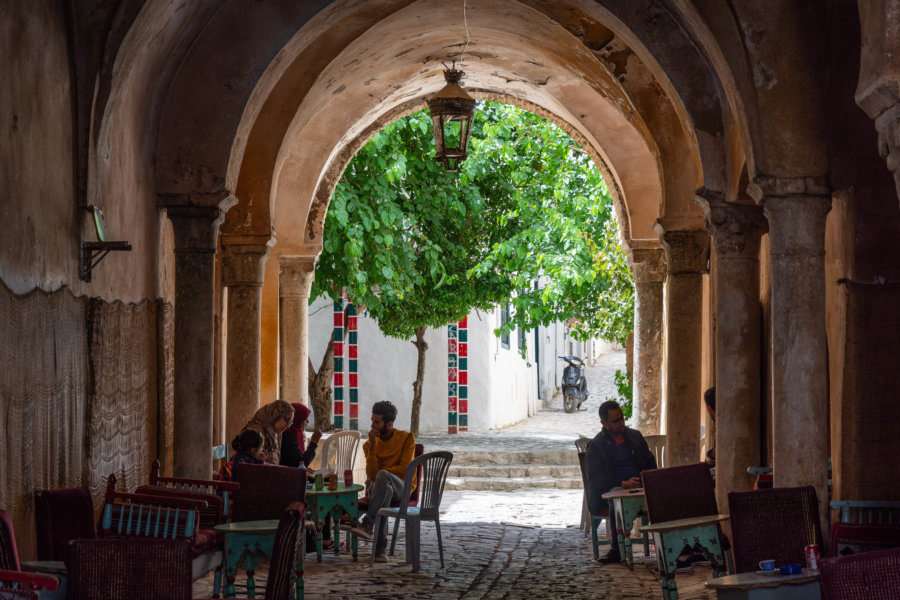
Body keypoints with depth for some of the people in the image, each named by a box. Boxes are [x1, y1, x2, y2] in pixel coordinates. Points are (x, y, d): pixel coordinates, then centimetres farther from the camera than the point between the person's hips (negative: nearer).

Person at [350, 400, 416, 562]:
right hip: (381, 487, 1)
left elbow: (404, 469, -6)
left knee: (383, 476, -37)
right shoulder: (369, 445, 9)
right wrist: (372, 446, -12)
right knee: (386, 489, -39)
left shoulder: (406, 438, 2)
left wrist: (379, 473, -5)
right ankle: (380, 546, -42)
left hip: (402, 488, -1)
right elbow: (371, 474, -5)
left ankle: (368, 523, -44)